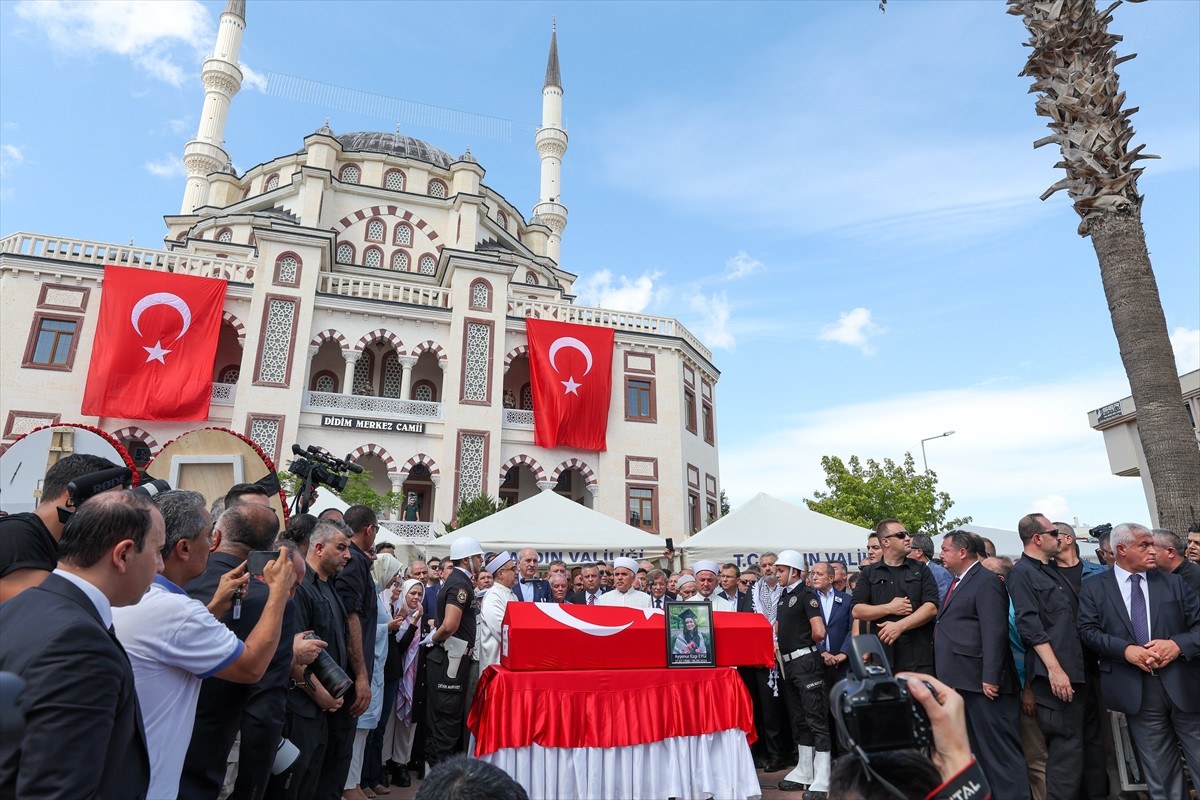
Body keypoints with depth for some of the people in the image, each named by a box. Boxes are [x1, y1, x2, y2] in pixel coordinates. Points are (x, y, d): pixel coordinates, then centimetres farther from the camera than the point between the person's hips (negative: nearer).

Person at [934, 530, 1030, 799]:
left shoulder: (987, 581, -12)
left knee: (999, 747, -1)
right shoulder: (958, 581, 16)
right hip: (960, 681, 10)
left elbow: (995, 632, -20)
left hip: (981, 681, -10)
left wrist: (991, 677, -23)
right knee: (971, 748, 18)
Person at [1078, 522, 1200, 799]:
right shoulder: (1094, 588, 2)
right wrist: (1126, 649, -17)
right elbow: (1088, 631, -3)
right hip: (1136, 691, -2)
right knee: (1161, 775, 10)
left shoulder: (1173, 582, 9)